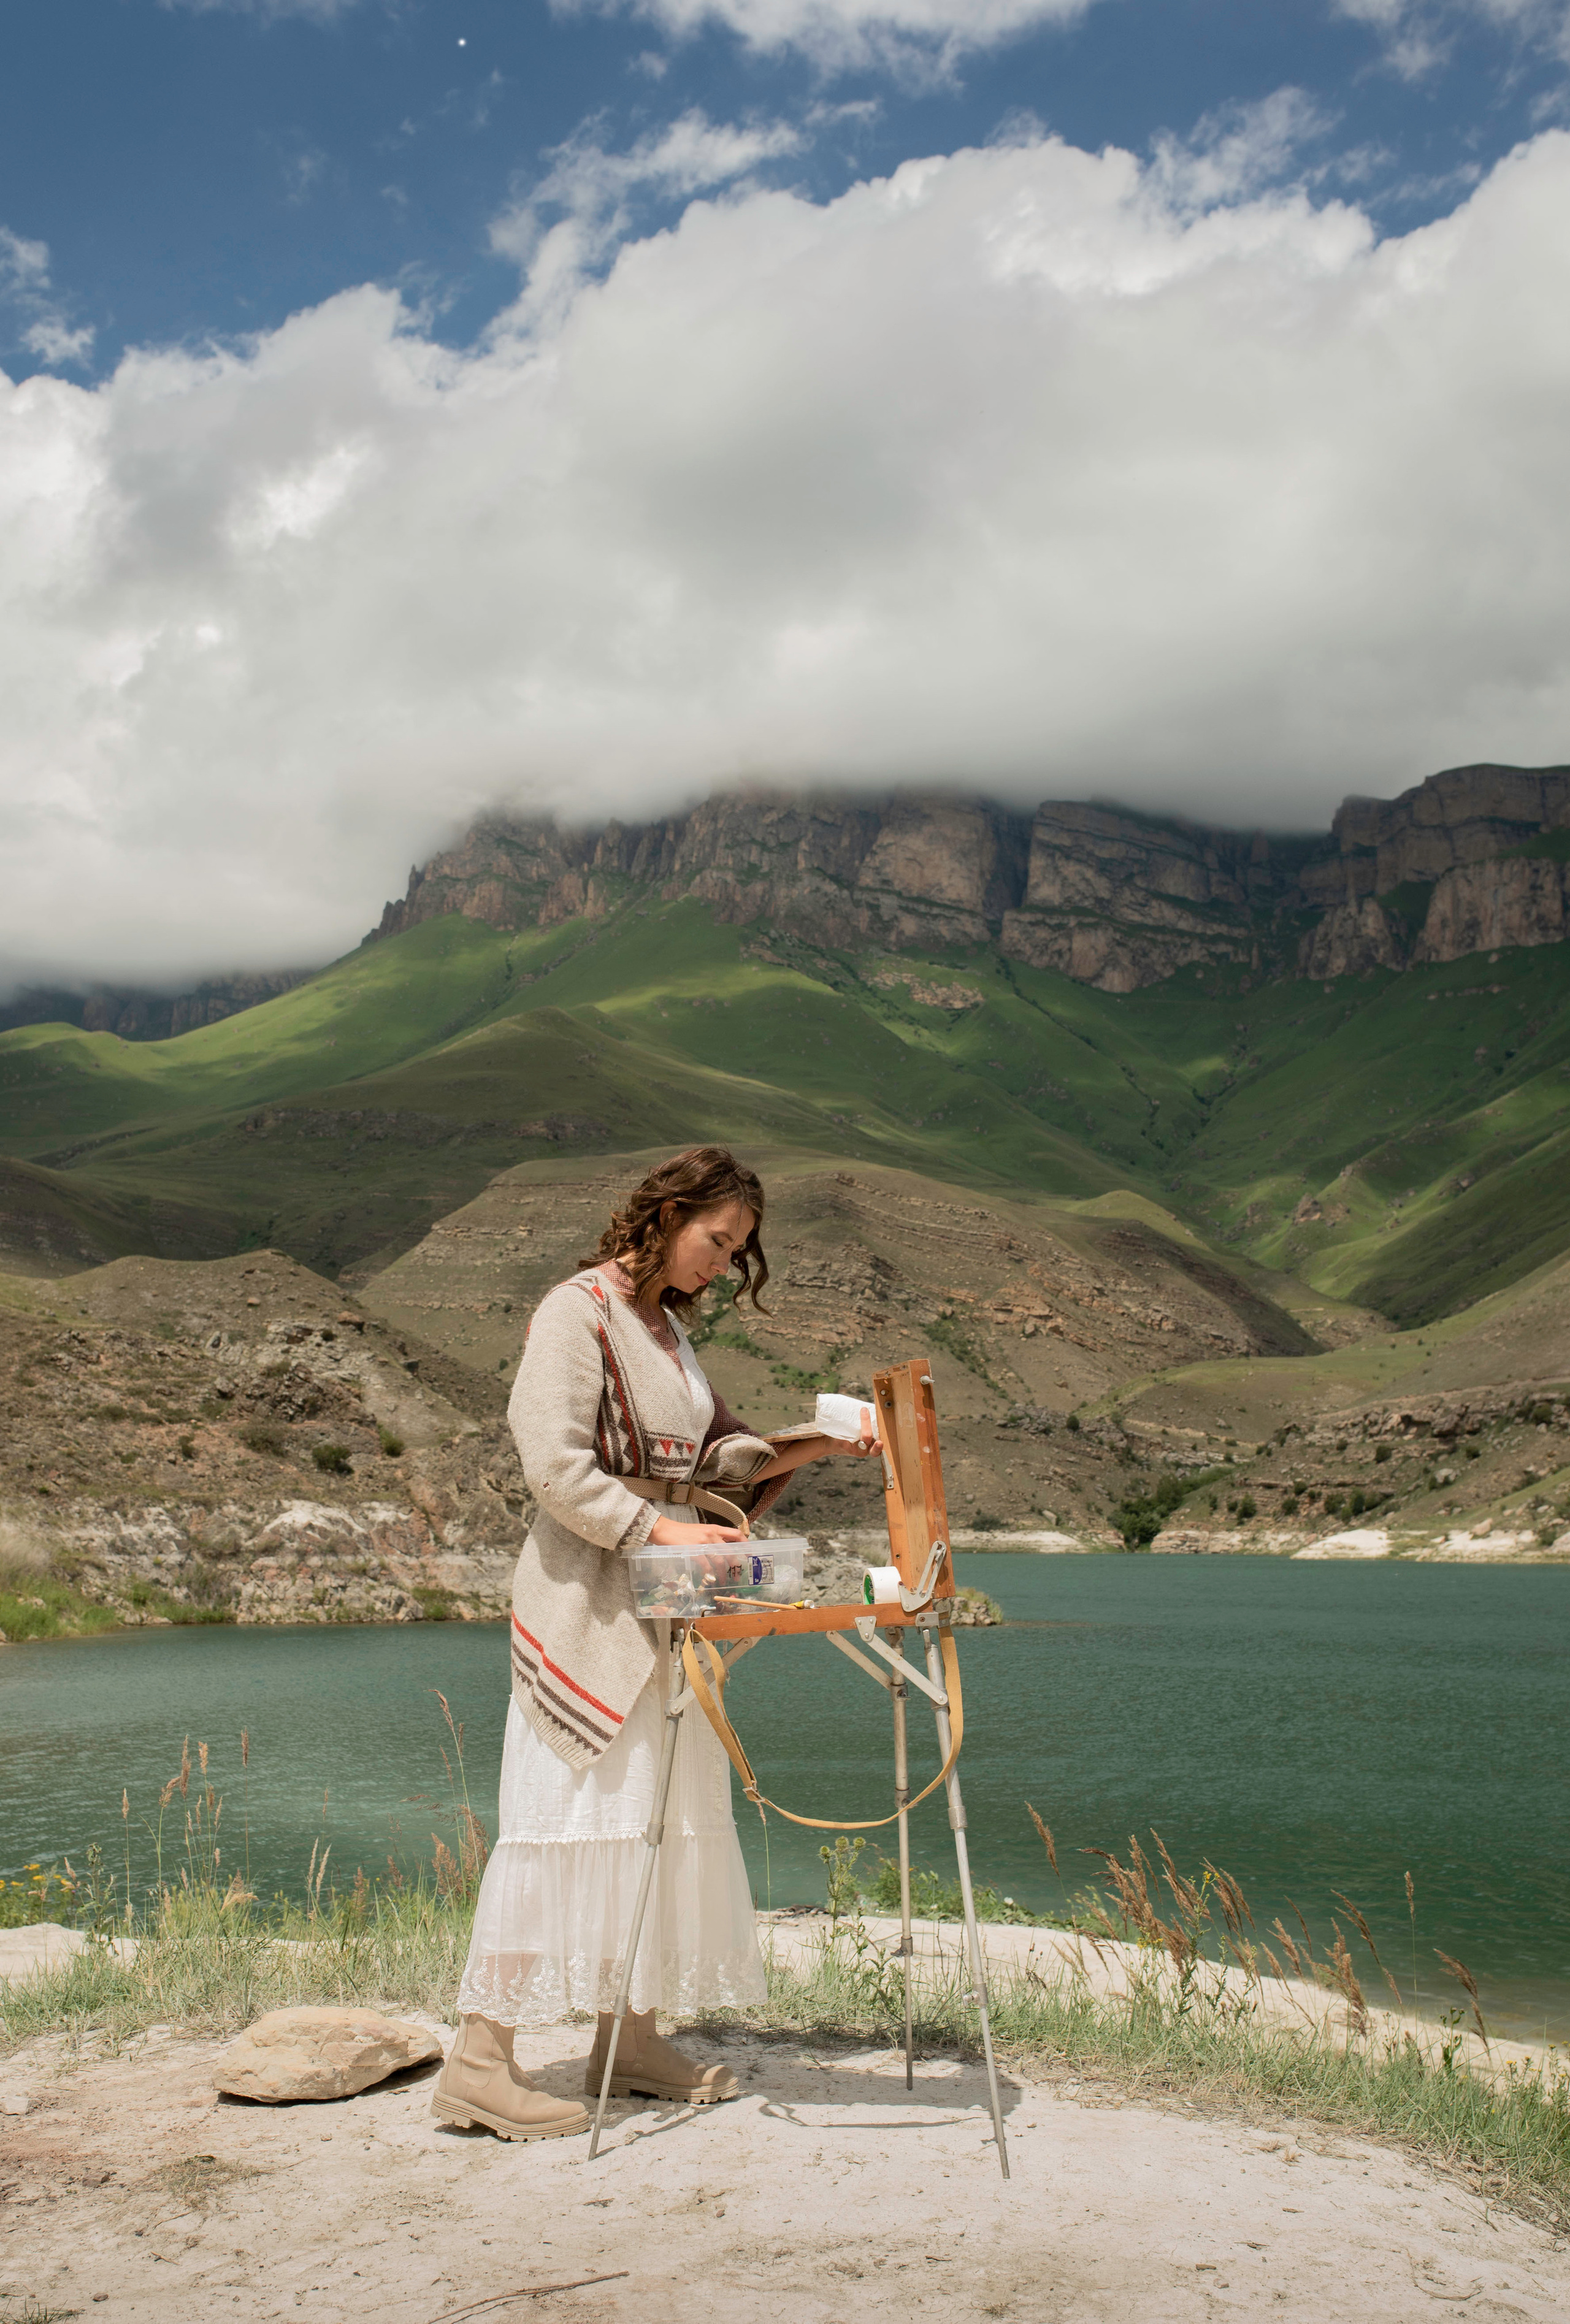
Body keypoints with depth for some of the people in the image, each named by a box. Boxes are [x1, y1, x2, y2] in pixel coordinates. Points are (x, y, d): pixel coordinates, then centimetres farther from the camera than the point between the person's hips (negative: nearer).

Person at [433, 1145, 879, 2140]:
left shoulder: (667, 1329, 17)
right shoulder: (577, 1312, -9)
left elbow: (719, 1454, 18)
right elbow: (556, 1467, -17)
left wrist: (820, 1444, 5)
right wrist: (661, 1528, -23)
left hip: (661, 1603, 9)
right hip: (585, 1592, -9)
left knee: (661, 1812, 10)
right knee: (566, 1813, -9)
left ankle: (631, 2037, 18)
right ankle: (481, 2058, -5)